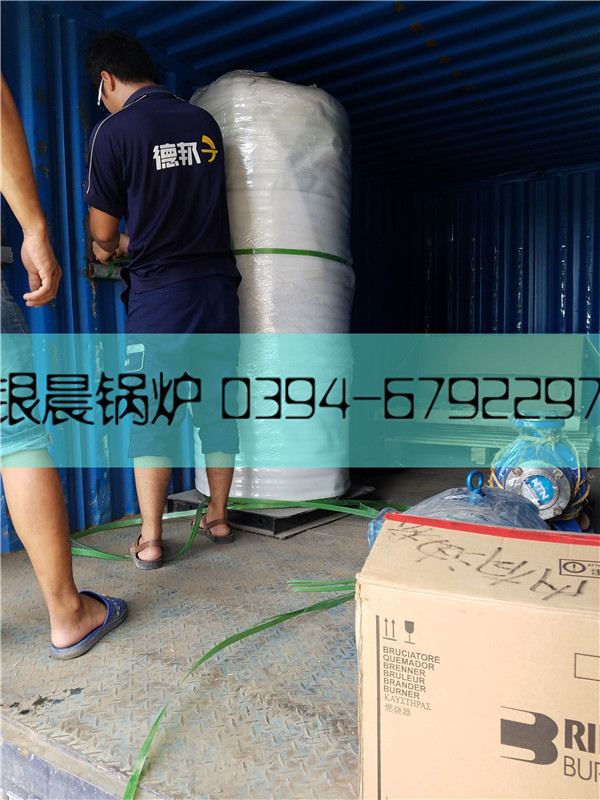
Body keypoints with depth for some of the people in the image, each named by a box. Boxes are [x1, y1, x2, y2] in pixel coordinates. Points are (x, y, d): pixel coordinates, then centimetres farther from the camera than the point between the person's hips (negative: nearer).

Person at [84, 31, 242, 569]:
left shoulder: (114, 132, -4)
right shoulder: (205, 122, 11)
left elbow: (103, 233, 1)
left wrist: (107, 250, 25)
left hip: (159, 291, -4)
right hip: (218, 282, 4)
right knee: (217, 402, 11)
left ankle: (150, 540, 6)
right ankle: (218, 518, 23)